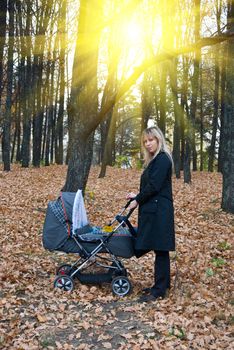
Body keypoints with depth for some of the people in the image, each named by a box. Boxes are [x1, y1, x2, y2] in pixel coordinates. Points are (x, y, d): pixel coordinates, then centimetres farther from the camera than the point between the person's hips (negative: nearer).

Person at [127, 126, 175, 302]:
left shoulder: (163, 159, -13)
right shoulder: (155, 160, 17)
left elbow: (154, 186, -18)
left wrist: (138, 201, -8)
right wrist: (138, 196, 9)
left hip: (159, 211, -9)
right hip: (153, 209, 9)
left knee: (160, 249, -2)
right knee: (160, 250, 15)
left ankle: (159, 290, 6)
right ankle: (163, 283, 25)